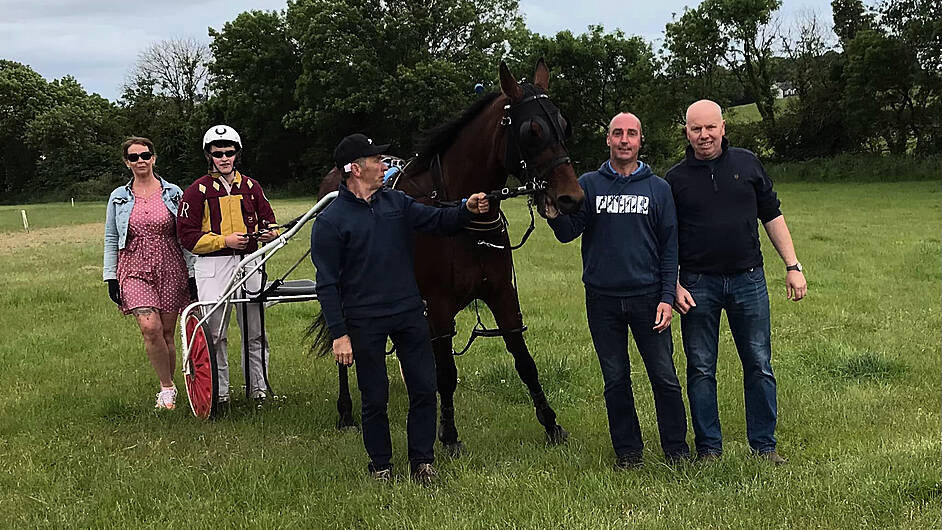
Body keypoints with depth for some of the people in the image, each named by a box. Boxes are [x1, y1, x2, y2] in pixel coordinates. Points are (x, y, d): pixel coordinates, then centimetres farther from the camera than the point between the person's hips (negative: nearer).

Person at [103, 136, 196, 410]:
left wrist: (193, 274, 3)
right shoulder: (119, 197, 8)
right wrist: (110, 277, 4)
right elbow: (111, 240, 11)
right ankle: (167, 387, -2)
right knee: (150, 328, -18)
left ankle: (166, 392, 19)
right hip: (135, 269, 0)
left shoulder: (173, 193, 6)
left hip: (170, 268, 0)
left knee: (167, 333, 2)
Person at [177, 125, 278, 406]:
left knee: (255, 329, 6)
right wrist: (225, 240, -14)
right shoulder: (198, 191, 1)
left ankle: (258, 386, 17)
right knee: (214, 332, -3)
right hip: (213, 265, -3)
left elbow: (268, 220, 23)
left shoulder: (251, 186, 13)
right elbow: (188, 236, -4)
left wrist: (268, 233, -1)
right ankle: (219, 391, 7)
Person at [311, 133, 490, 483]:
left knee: (424, 389, 5)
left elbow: (438, 222, 11)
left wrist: (466, 210, -11)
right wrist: (339, 334, -13)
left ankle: (422, 461, 18)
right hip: (365, 323, -4)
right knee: (375, 399, 6)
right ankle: (380, 465, 22)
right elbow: (327, 284, -8)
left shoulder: (395, 202, 7)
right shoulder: (330, 222, -7)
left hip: (409, 313, 5)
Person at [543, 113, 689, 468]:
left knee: (664, 377, 3)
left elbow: (670, 247, 4)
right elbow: (569, 233, -2)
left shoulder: (658, 188, 5)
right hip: (602, 298, 1)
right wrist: (554, 215, -24)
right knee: (615, 379, 9)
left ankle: (676, 449, 16)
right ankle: (627, 451, 21)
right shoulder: (588, 185, 5)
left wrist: (667, 297, -3)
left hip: (647, 296, -1)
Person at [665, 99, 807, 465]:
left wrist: (792, 266, 6)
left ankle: (764, 445, 17)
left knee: (759, 366, 6)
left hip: (748, 280, 1)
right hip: (698, 285, -1)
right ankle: (708, 448, 16)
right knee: (701, 370, 5)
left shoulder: (747, 164, 6)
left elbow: (772, 217, 11)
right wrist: (673, 286, -4)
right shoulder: (675, 179, 3)